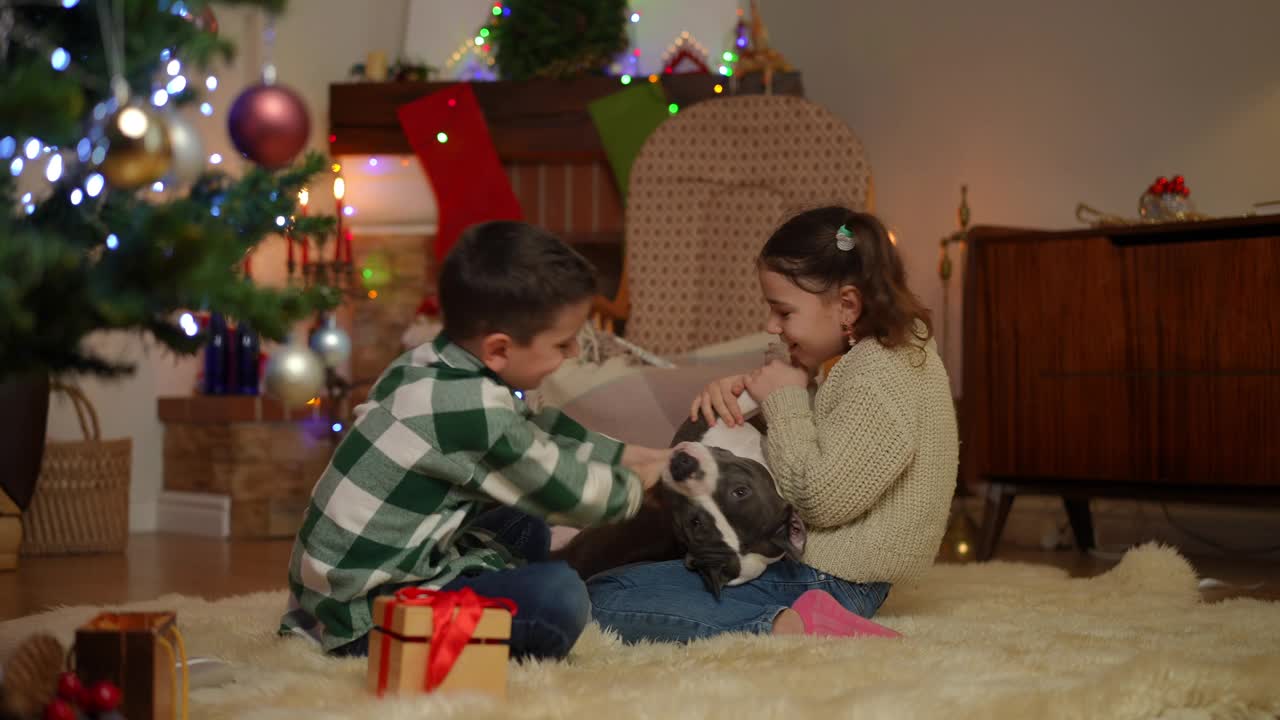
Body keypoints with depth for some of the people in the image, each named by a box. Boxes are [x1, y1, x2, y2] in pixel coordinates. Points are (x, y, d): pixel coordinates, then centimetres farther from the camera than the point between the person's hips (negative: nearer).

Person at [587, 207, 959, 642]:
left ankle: (788, 625, -31)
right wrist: (737, 391, 4)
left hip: (825, 582, -11)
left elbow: (821, 499, -26)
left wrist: (785, 400, -14)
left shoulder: (884, 376, -21)